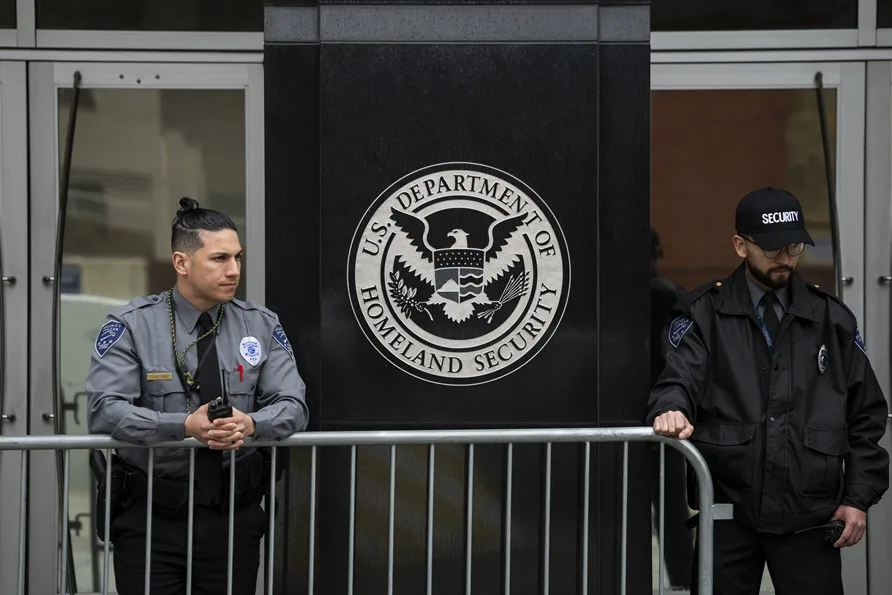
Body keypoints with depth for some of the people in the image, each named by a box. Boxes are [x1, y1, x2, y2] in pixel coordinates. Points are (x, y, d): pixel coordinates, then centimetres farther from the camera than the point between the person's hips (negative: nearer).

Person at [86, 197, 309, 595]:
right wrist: (185, 425, -28)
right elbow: (105, 410, -15)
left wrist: (251, 424, -24)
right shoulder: (132, 325, -5)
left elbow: (292, 406, -1)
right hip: (151, 520, -3)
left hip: (235, 517, 3)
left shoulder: (261, 326, 5)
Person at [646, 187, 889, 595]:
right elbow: (679, 380, -9)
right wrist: (672, 410, -33)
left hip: (809, 515, 1)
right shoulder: (704, 314, 4)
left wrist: (859, 498, 5)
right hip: (726, 512, -1)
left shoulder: (831, 318, 10)